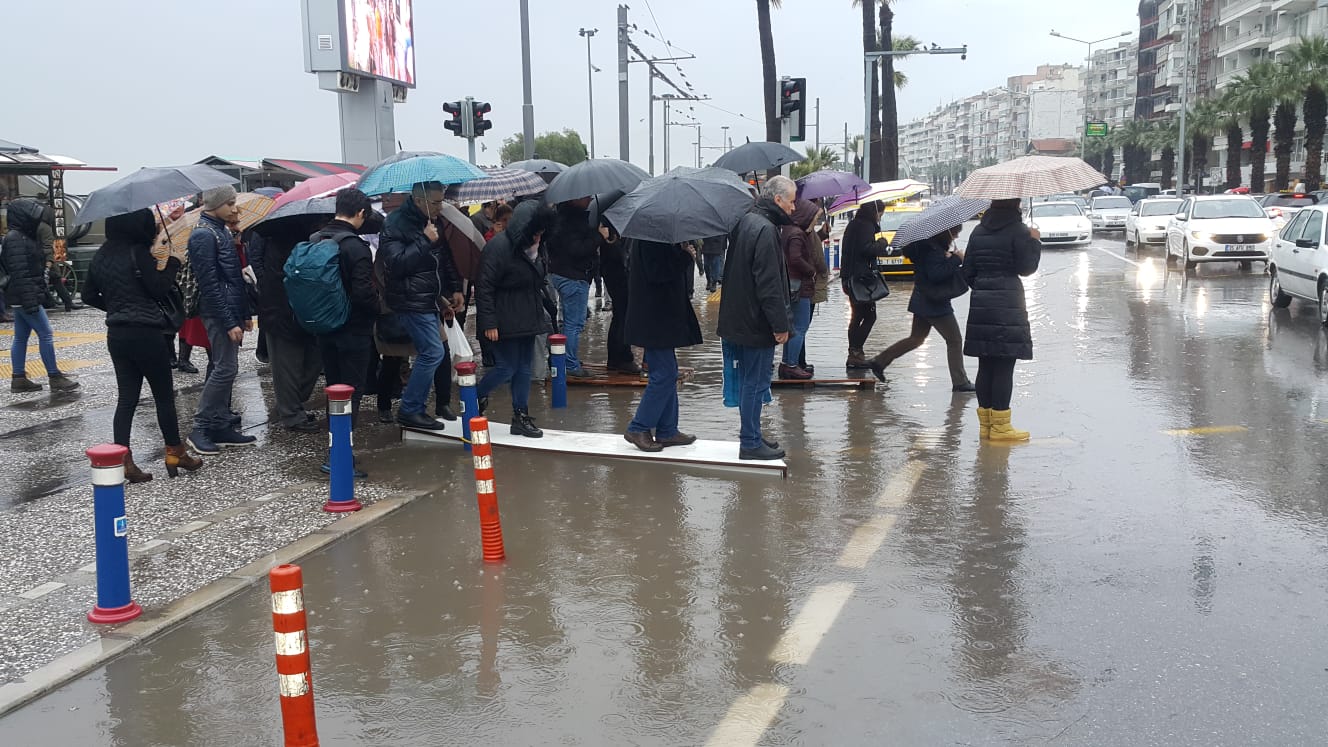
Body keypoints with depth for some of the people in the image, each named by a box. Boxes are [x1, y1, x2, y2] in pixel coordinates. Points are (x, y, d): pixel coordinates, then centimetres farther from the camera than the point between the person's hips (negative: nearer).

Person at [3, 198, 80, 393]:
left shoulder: (25, 237, 16)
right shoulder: (15, 239, -16)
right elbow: (19, 273, -23)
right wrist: (29, 300, -26)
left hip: (21, 299, 11)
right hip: (24, 297, -11)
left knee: (21, 337, 12)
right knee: (46, 334, -8)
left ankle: (19, 378, 16)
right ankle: (54, 377, -4)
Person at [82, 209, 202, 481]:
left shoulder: (101, 256, 9)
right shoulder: (138, 252, -12)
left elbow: (88, 294, 13)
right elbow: (159, 290, -13)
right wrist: (173, 262, -2)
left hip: (116, 334, 7)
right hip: (145, 333, -7)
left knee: (126, 398, 8)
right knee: (164, 395, 7)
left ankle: (123, 462, 3)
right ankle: (175, 453, 16)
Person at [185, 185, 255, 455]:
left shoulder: (222, 231, 16)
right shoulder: (203, 235, -14)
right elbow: (210, 284, -19)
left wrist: (245, 314, 18)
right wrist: (229, 323, -20)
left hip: (232, 312, 10)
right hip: (219, 314, -10)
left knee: (225, 369, 11)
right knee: (225, 369, -9)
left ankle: (222, 427, 17)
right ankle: (201, 428, -1)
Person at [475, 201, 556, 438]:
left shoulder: (531, 247, 10)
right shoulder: (499, 247, -17)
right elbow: (484, 287, -19)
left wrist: (541, 312, 21)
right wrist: (488, 322, -21)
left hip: (527, 319, 8)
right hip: (505, 321, -8)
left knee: (524, 367, 9)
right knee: (507, 368, -5)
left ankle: (521, 416, 16)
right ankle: (476, 396, 21)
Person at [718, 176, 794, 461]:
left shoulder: (745, 221, 12)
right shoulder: (765, 229, -19)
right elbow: (769, 283, -23)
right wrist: (780, 324, -19)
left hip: (738, 319, 10)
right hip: (756, 324, -10)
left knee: (750, 381, 17)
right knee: (756, 383, -1)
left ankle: (752, 437, 27)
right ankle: (751, 444, 6)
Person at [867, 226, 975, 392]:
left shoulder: (933, 247, 10)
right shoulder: (934, 250, -19)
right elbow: (936, 274, -29)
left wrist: (953, 259, -5)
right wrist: (955, 260, -23)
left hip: (923, 302, 10)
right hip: (935, 304, -10)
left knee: (916, 338, 19)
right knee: (955, 340, 0)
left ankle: (879, 361, 18)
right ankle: (960, 382, 4)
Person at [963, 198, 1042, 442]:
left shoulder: (978, 232, 10)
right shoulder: (1018, 231, -8)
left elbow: (968, 272, 11)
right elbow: (1026, 268, -6)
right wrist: (1035, 241, 5)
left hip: (980, 305, 6)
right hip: (1008, 305, -6)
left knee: (985, 366, 10)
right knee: (1004, 367, -3)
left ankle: (985, 423, 16)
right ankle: (1000, 426, -1)